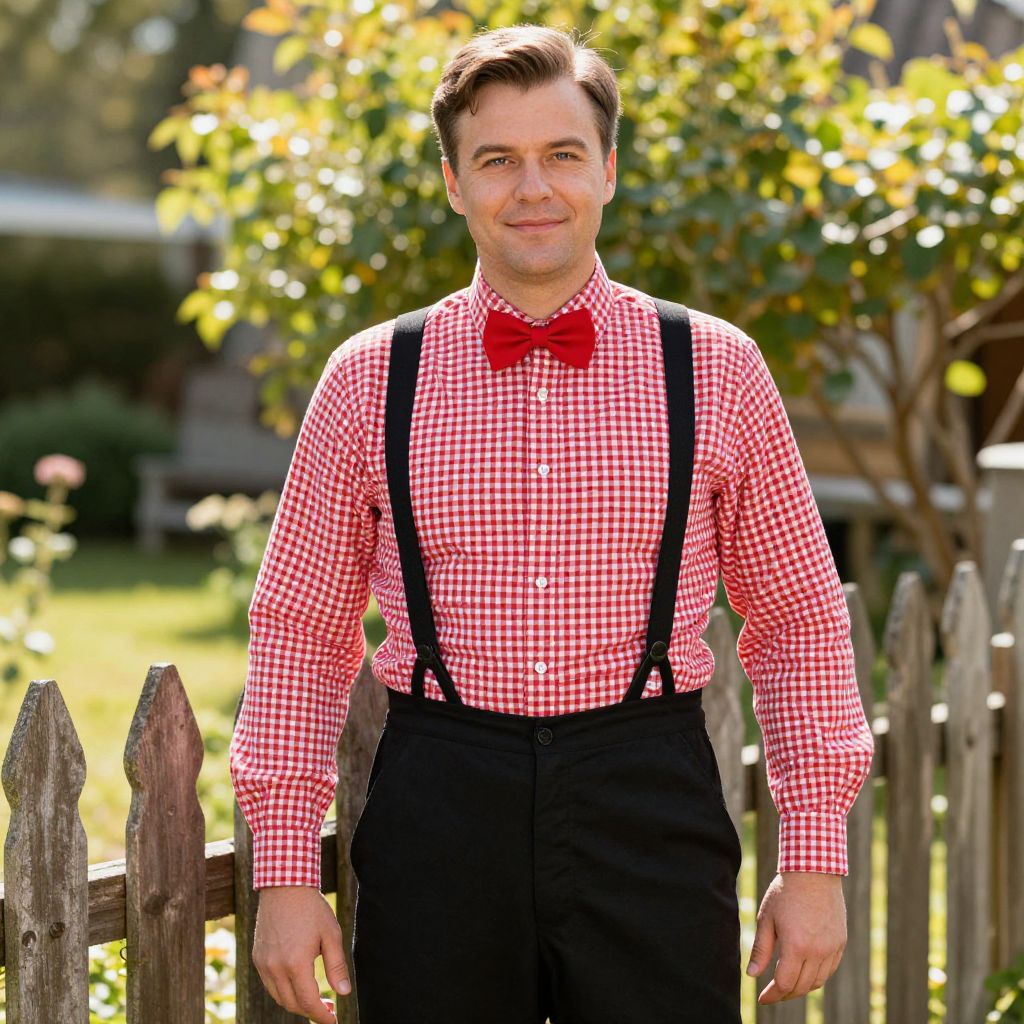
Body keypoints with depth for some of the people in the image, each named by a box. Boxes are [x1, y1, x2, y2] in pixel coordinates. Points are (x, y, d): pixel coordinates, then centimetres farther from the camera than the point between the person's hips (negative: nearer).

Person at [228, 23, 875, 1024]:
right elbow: (300, 629, 8)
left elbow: (800, 621, 9)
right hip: (437, 817, 0)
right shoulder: (370, 380, 4)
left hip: (652, 807, 0)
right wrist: (285, 871, 2)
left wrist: (815, 858, 4)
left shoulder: (716, 372, 4)